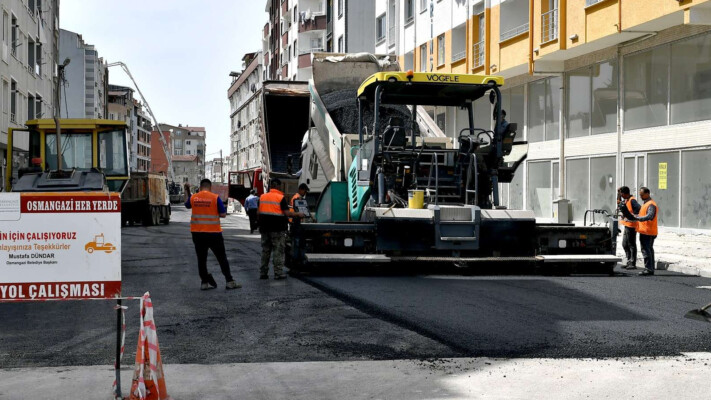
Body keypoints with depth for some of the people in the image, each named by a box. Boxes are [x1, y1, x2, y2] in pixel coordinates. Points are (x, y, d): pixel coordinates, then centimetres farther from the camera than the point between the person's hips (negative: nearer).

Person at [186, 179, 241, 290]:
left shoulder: (193, 197, 0)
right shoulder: (215, 198, -9)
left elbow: (187, 205, 22)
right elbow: (223, 214, -8)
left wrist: (187, 192, 36)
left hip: (197, 233, 3)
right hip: (213, 232, -3)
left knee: (201, 258, 10)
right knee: (222, 258, 5)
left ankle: (205, 282, 10)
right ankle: (229, 281, 3)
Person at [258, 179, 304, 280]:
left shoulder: (262, 197, 7)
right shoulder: (281, 198, -10)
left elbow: (258, 212, 10)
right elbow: (287, 213, -16)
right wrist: (298, 214, -4)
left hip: (265, 228, 5)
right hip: (277, 229, -5)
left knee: (265, 250, 12)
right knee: (278, 251, 0)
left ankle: (263, 273, 14)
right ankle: (278, 273, -2)